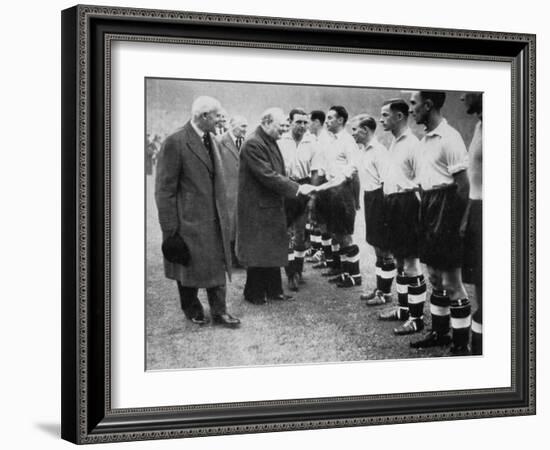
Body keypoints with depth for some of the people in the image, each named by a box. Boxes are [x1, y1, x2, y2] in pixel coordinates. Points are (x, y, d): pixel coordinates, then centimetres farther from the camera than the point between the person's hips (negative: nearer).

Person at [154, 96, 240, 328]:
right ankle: (192, 310, 27)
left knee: (217, 264, 9)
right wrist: (170, 229, -17)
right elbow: (164, 190, -15)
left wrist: (223, 216, 13)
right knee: (190, 265, 9)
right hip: (189, 220, -7)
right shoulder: (175, 143, -16)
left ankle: (219, 311, 18)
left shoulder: (211, 140, 9)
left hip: (214, 218, 7)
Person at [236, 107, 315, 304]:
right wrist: (297, 188, -22)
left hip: (272, 206, 9)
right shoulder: (253, 144, -20)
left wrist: (298, 187, 4)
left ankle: (273, 290, 22)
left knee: (273, 249, 13)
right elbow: (268, 176, -25)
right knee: (257, 251, 1)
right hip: (257, 207, -9)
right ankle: (254, 293, 13)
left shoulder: (270, 142, 11)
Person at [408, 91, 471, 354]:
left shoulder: (449, 138, -16)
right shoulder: (426, 139, 11)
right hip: (428, 205, 9)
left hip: (445, 208, -9)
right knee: (434, 276, 17)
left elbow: (463, 185, -17)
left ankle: (461, 344, 5)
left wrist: (457, 224, -17)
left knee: (451, 282, -3)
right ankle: (440, 332, 30)